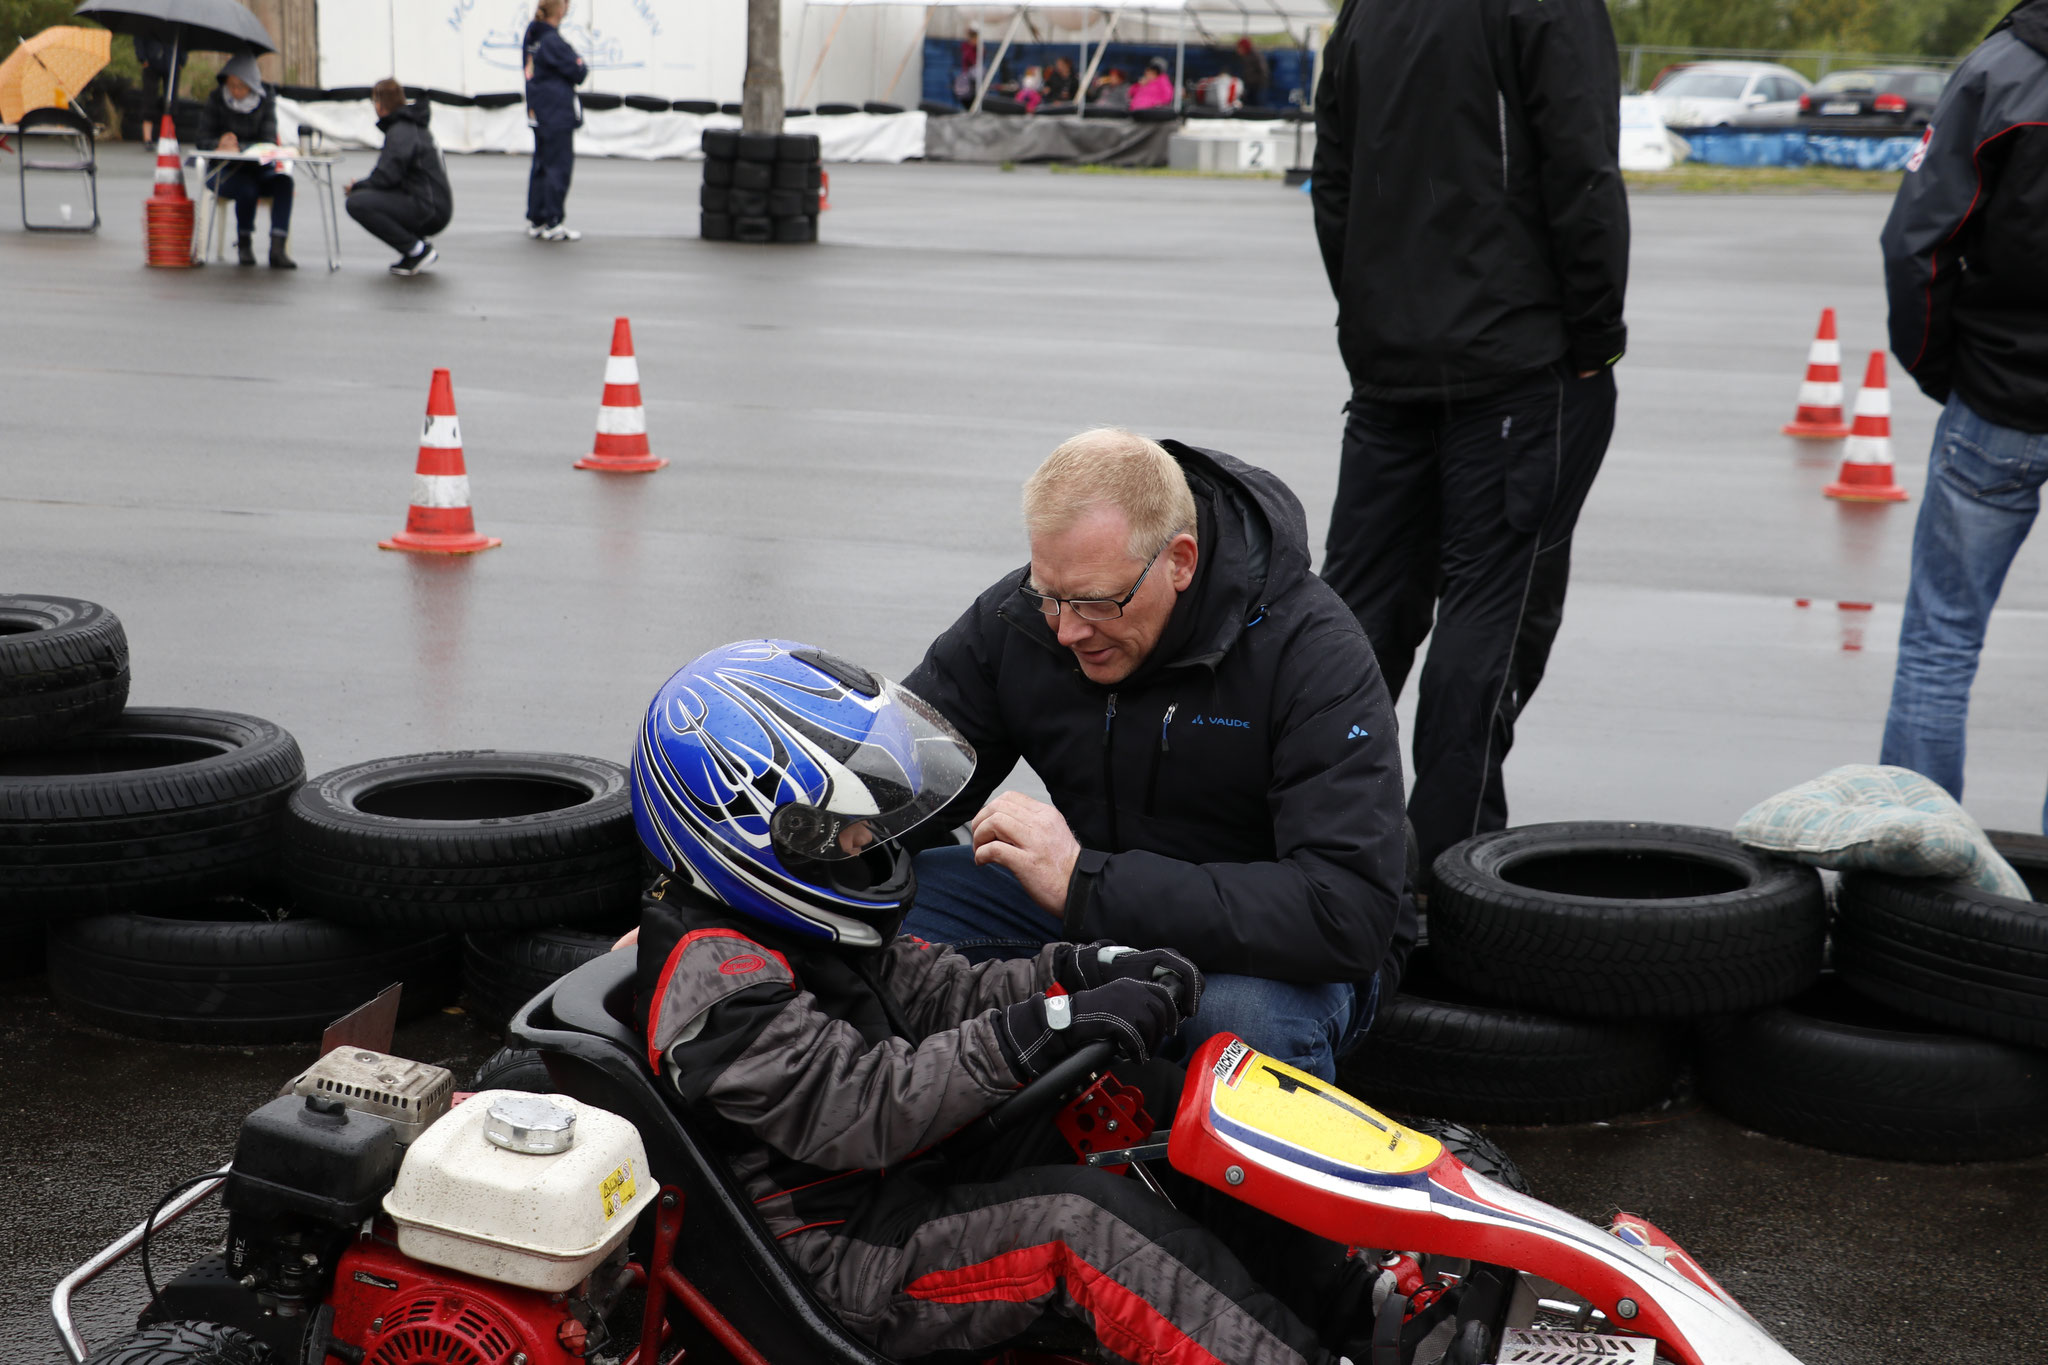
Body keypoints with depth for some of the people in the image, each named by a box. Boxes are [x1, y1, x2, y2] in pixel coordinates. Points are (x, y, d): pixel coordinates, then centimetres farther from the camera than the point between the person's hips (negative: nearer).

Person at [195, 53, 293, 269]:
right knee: (247, 188, -36)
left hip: (258, 169, 1)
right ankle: (244, 244, -11)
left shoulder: (265, 100, -2)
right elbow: (202, 141, -5)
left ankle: (278, 249, -37)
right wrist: (219, 144, -28)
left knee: (283, 181, -32)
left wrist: (239, 147, -27)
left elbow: (268, 142, -10)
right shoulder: (218, 99, -2)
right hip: (224, 171, -1)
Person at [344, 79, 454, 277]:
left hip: (430, 212, -10)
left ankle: (417, 251, -14)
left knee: (357, 203, -22)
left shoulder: (400, 131, -13)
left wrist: (356, 187, -3)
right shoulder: (413, 125, 19)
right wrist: (360, 185, 12)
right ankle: (419, 240, 12)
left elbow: (387, 177, -20)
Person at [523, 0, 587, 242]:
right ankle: (551, 224, 0)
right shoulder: (553, 41, -19)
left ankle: (535, 220, 21)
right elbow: (578, 72, -15)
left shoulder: (532, 34, 7)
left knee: (540, 165, 15)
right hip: (558, 114, -9)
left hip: (537, 111, 9)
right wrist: (582, 66, 5)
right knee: (559, 165, -2)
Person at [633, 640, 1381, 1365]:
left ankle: (1348, 1299, -1)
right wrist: (1046, 1030, -32)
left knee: (1137, 1094, 0)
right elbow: (864, 1108, -29)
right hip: (843, 1255, -10)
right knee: (1083, 1219, -29)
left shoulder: (778, 926, 11)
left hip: (913, 1172, 10)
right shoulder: (718, 982, -21)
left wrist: (1082, 971, -7)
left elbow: (940, 992, 9)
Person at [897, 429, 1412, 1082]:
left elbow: (1349, 913, -34)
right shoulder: (1019, 615, -8)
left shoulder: (1313, 651, -24)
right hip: (1089, 912, 5)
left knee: (1249, 1015, -40)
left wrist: (1087, 885, -38)